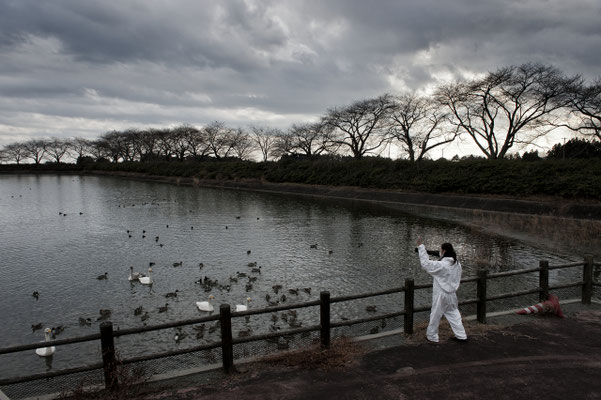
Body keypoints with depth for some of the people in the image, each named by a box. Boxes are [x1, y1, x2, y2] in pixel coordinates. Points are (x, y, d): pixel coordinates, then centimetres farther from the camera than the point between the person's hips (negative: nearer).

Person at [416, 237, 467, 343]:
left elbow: (425, 263, -22)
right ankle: (461, 335, 26)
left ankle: (432, 336, 23)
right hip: (452, 294, 7)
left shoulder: (441, 265, -26)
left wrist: (421, 246, -21)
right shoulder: (457, 264, -2)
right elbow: (457, 278, 9)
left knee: (435, 315, 9)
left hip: (441, 295, -7)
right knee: (453, 314, 20)